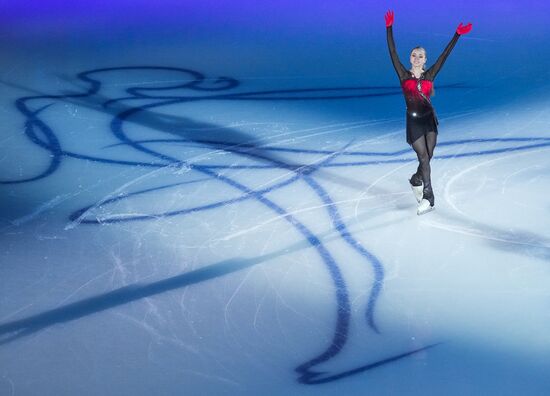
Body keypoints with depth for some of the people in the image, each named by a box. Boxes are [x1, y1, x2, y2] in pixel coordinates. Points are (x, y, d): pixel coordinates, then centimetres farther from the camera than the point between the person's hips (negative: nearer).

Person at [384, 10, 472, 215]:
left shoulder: (429, 75, 7)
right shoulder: (403, 74, 2)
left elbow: (444, 55, 5)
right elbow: (392, 53, -3)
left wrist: (457, 35, 1)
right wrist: (389, 28, -9)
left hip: (429, 120, 3)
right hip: (414, 122, -2)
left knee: (427, 157, 4)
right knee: (424, 158, -9)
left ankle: (416, 180, 32)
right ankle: (428, 197, -8)